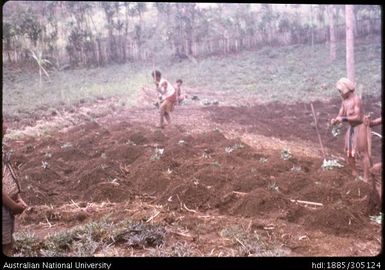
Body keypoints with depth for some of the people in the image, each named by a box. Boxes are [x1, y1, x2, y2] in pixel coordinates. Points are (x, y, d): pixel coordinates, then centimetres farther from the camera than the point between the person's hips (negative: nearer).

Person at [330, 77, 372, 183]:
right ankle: (354, 174, 28)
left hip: (360, 128, -9)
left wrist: (344, 119, -27)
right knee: (349, 152, 14)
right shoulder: (345, 101, 7)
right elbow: (340, 115, 5)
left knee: (363, 153, -5)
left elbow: (358, 117, -24)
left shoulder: (356, 100, -19)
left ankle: (366, 178, -1)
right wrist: (335, 120, -17)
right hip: (351, 129, 9)